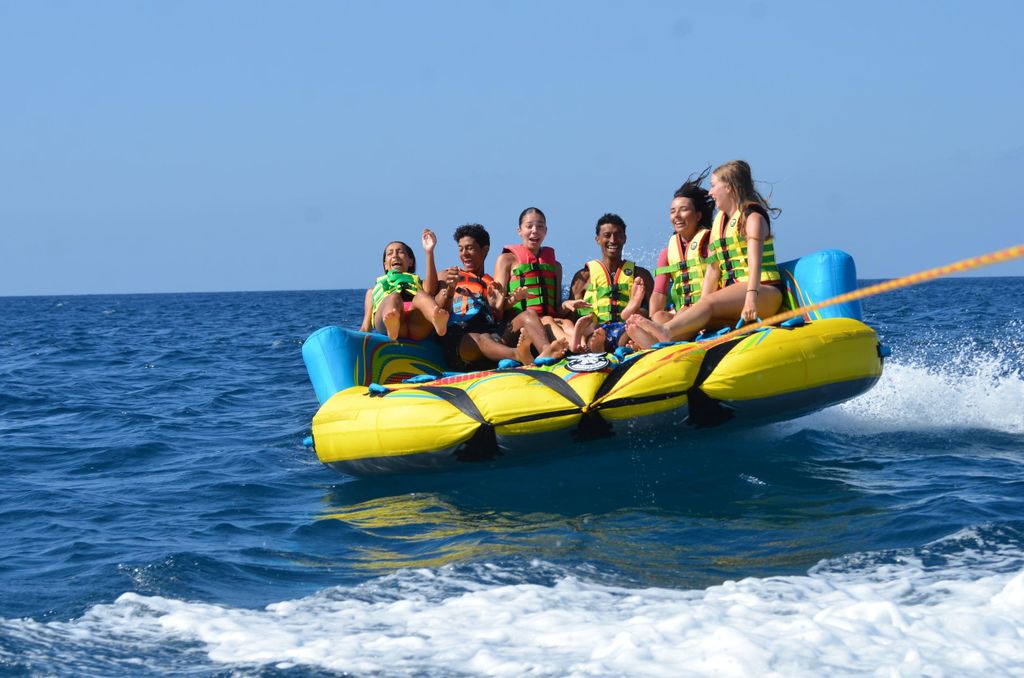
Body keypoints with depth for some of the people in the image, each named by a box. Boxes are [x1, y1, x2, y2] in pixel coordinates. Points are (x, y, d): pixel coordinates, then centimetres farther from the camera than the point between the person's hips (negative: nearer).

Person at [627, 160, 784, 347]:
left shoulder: (752, 217, -3)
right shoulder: (719, 221, 22)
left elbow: (754, 262, -19)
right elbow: (713, 269, 15)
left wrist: (751, 298, -34)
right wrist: (698, 309, 3)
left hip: (763, 292, -7)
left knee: (710, 303, -32)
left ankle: (665, 331, -56)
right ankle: (657, 344, -49)